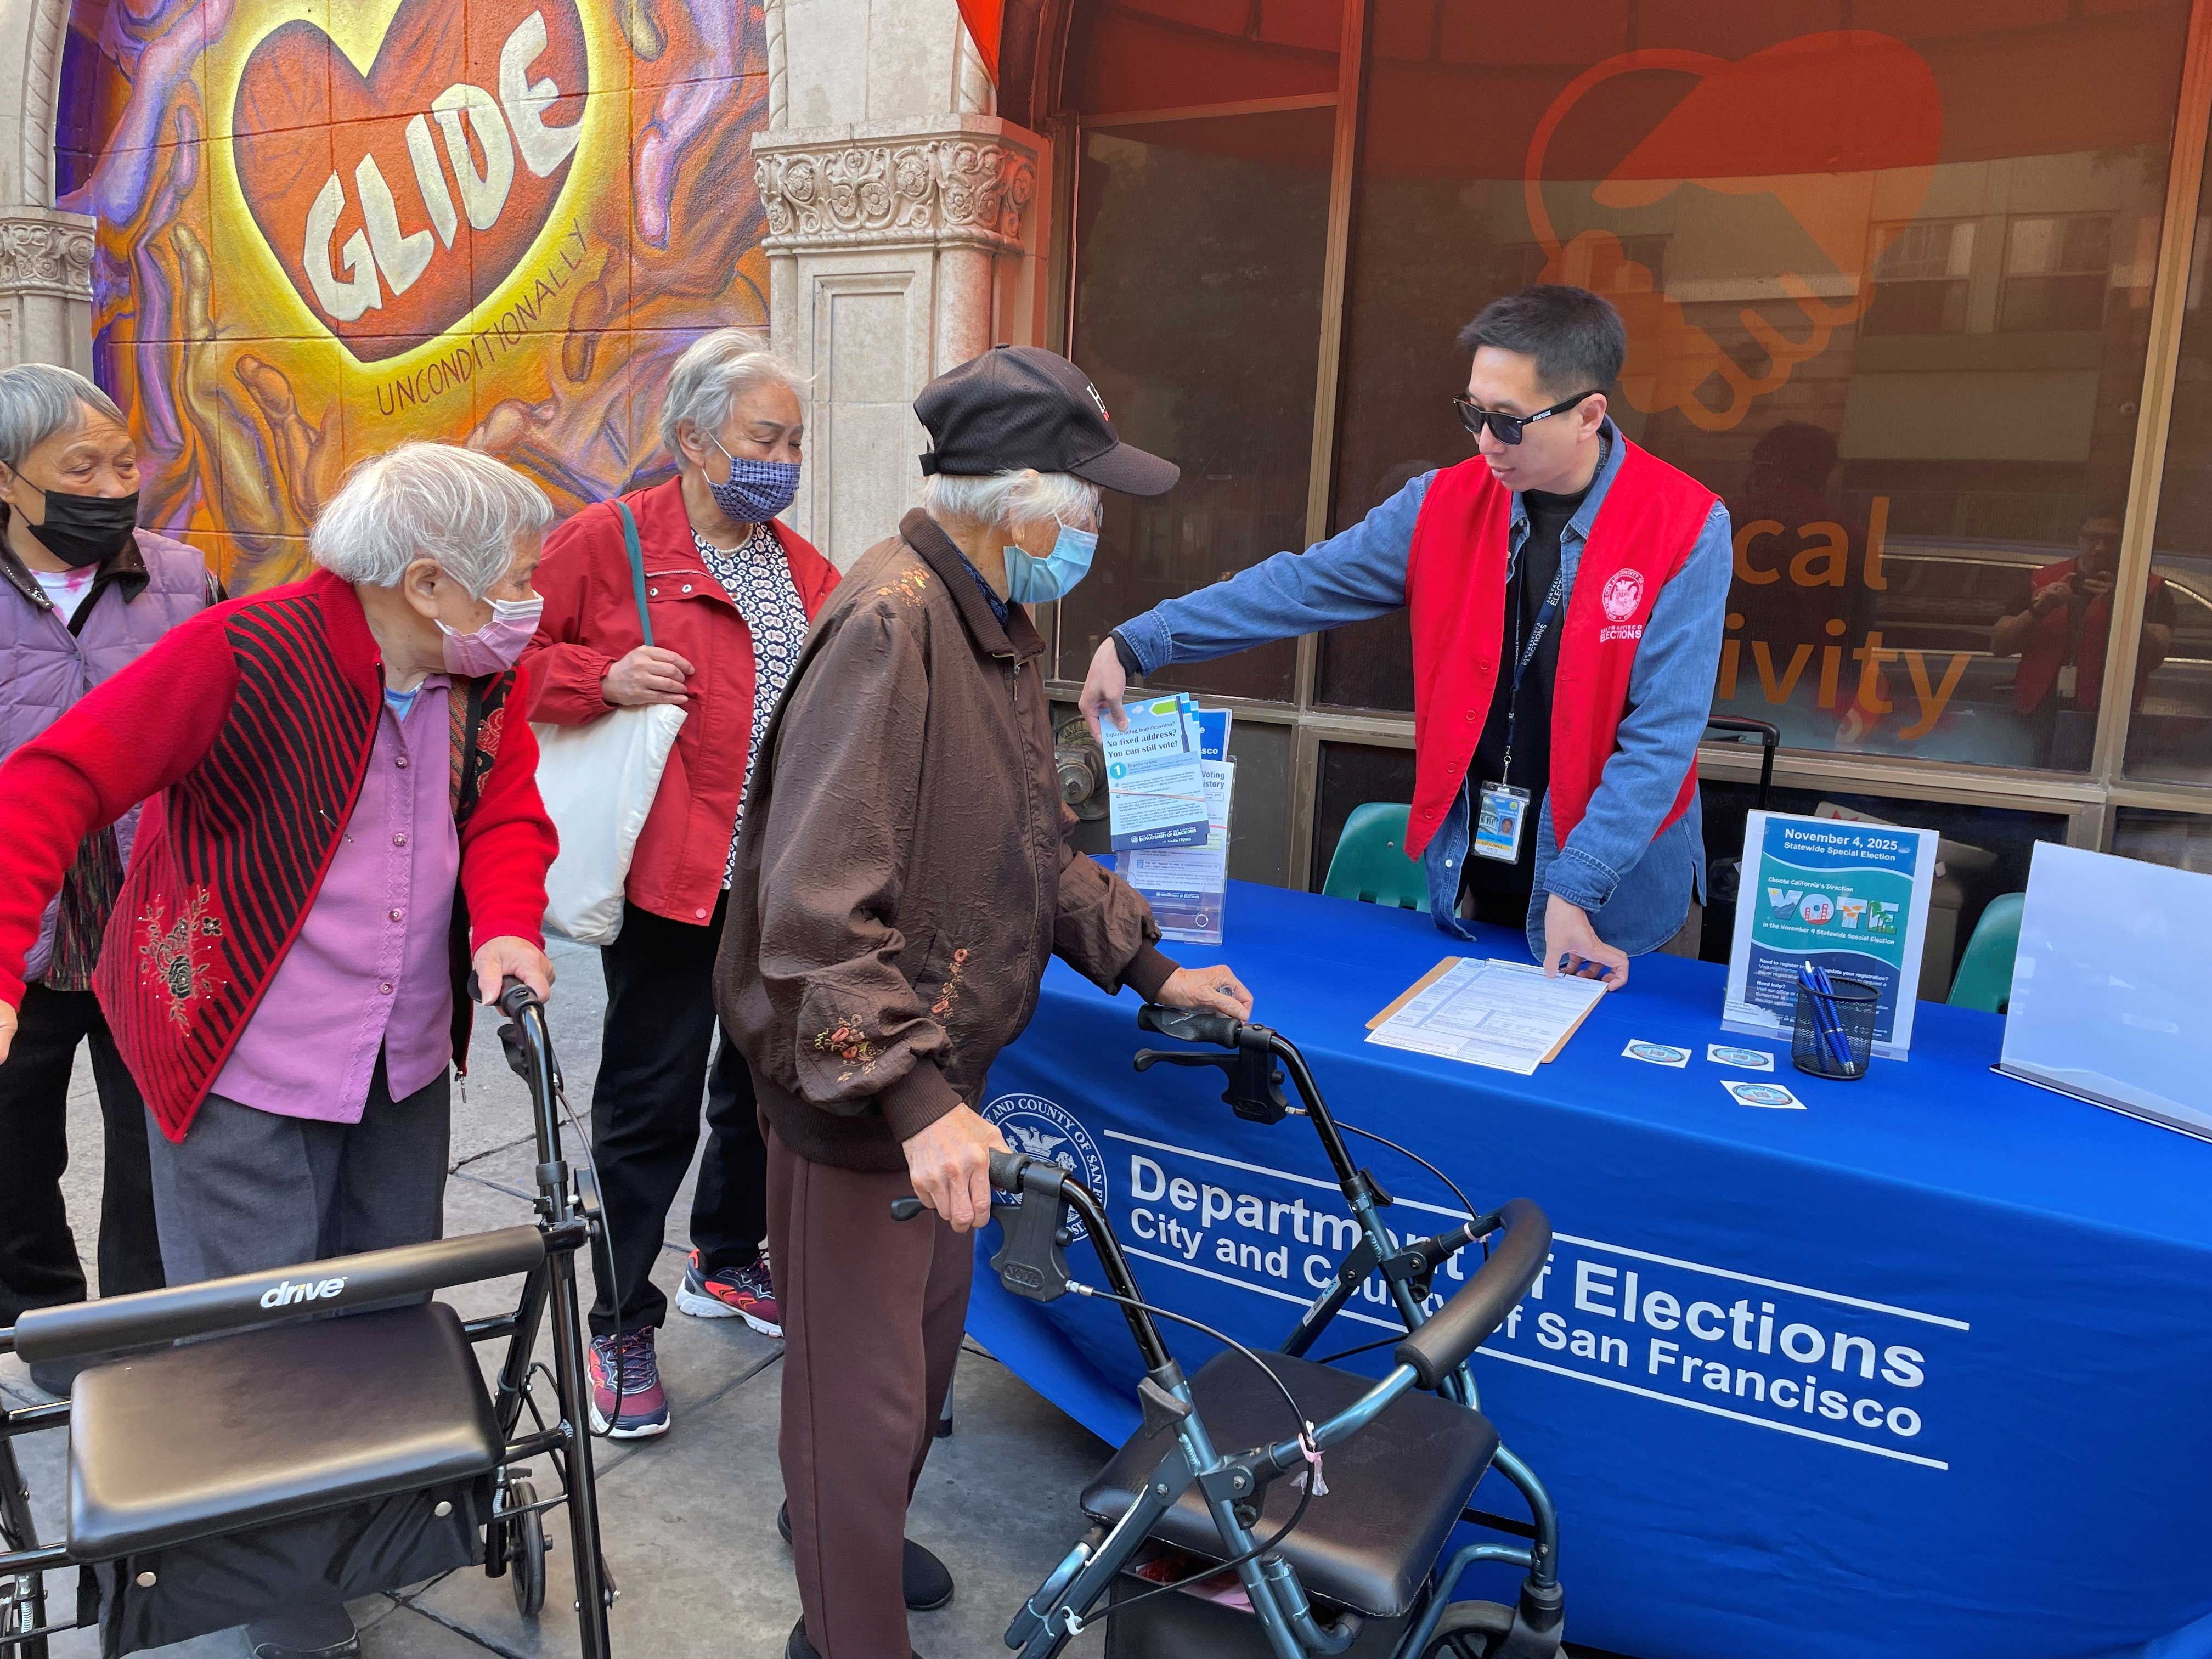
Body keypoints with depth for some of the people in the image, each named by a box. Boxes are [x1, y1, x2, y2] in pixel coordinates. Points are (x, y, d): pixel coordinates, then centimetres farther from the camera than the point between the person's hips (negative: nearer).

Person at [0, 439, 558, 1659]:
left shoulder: (481, 673, -2)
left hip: (406, 1064, 6)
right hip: (243, 1074, -5)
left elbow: (505, 811, 1)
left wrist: (505, 923, -19)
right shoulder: (246, 655, -21)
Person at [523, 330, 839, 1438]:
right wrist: (602, 679, -19)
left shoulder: (807, 574, 14)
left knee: (767, 1081, 19)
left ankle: (727, 1262, 41)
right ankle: (622, 1327, 19)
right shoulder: (606, 542, -5)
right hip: (673, 877, -6)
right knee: (652, 1104, 2)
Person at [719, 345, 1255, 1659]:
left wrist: (1149, 966, 10)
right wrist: (910, 1093, -35)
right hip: (857, 1081, -10)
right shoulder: (891, 623, -25)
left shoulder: (996, 622, 7)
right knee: (866, 1380, 7)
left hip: (942, 1066, 10)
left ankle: (855, 1531, 51)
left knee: (930, 1330, 26)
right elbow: (817, 902, -31)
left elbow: (1032, 847, 15)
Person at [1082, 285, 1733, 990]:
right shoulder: (1446, 504, -3)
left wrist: (1574, 891, -23)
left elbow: (1661, 735, -17)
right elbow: (1299, 586, -2)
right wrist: (1135, 645, -5)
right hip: (1466, 874, 3)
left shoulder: (1686, 530, -14)